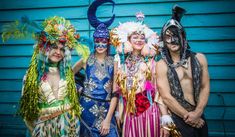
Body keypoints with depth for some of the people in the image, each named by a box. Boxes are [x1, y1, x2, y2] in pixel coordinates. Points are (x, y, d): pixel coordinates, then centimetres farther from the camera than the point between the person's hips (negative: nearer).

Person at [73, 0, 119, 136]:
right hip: (87, 108, 0)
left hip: (106, 110, 0)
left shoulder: (114, 62, -4)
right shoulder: (86, 59, -2)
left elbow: (115, 93, -6)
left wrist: (108, 119, -10)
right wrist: (79, 89, -1)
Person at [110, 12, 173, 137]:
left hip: (149, 112, -2)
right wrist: (118, 113, 9)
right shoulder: (121, 61, 4)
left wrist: (165, 119, -10)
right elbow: (118, 91, 8)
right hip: (129, 113, 2)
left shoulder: (150, 62, -2)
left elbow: (158, 91, -5)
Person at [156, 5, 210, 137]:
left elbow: (205, 87, 0)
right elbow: (166, 97, -13)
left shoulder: (199, 58, 1)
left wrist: (197, 113, -11)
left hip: (199, 117, 3)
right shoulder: (162, 65, -9)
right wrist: (188, 116, -12)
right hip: (176, 118, -3)